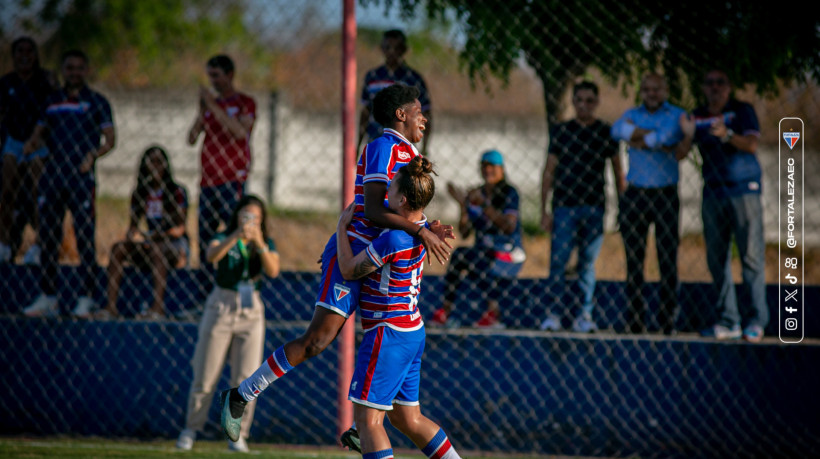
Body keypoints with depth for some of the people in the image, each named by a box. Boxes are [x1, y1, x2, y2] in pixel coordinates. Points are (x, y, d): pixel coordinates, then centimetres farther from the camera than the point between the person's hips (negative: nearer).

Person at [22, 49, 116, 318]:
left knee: (84, 238, -6)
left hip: (82, 176, -4)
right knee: (48, 237, 4)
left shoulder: (97, 102, 4)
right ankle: (47, 298, 9)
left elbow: (110, 139, 0)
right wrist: (32, 144, -4)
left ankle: (86, 299, -2)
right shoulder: (52, 101, 16)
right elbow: (40, 132, 18)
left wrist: (92, 156, -18)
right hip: (52, 175, 4)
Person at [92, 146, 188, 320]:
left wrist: (148, 237, -16)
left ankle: (158, 307, -46)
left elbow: (178, 230, -11)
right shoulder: (140, 193, 12)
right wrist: (133, 235, -11)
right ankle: (111, 307, -28)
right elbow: (133, 225, 14)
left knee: (156, 248, -38)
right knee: (118, 248, -20)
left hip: (176, 246, -5)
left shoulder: (176, 192, -4)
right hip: (149, 243, 5)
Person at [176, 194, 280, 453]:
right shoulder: (224, 239, -3)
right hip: (221, 308, -1)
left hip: (251, 311, 1)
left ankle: (238, 434, 7)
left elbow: (273, 271, -14)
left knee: (245, 378, -2)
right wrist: (236, 236, -39)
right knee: (205, 376, 1)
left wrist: (259, 244, -28)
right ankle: (191, 429, 15)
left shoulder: (266, 244, 4)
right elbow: (212, 255, -25)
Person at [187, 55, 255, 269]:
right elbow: (192, 138, 10)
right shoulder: (209, 104, 18)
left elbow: (241, 132, -16)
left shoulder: (245, 103, 3)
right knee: (204, 238, 3)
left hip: (232, 180, -6)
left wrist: (214, 107, -15)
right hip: (208, 182, 6)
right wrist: (202, 111, -3)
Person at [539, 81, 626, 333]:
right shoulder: (561, 131, 6)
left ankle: (584, 315, 7)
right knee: (558, 261, -7)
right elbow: (549, 172, 7)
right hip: (564, 206, 0)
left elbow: (618, 172, 11)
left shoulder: (606, 133, 7)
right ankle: (553, 314, -4)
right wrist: (544, 210, 2)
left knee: (588, 263, 3)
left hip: (594, 208, 0)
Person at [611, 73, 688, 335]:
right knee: (634, 260, 1)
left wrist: (637, 138, -5)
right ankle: (635, 321, 4)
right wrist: (656, 140, -15)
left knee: (668, 259, -5)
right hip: (634, 195, 2)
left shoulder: (677, 115, 6)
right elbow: (617, 131, -10)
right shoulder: (633, 114, 13)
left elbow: (668, 136, -14)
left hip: (665, 194, -2)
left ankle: (668, 320, -3)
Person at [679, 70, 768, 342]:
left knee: (751, 255, -8)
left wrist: (727, 135, -28)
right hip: (713, 193, 4)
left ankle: (758, 320, -6)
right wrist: (687, 136, -13)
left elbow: (751, 145, -10)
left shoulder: (742, 111, 4)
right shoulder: (697, 117, 14)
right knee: (716, 258, 2)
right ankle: (728, 321, 7)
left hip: (744, 189, -4)